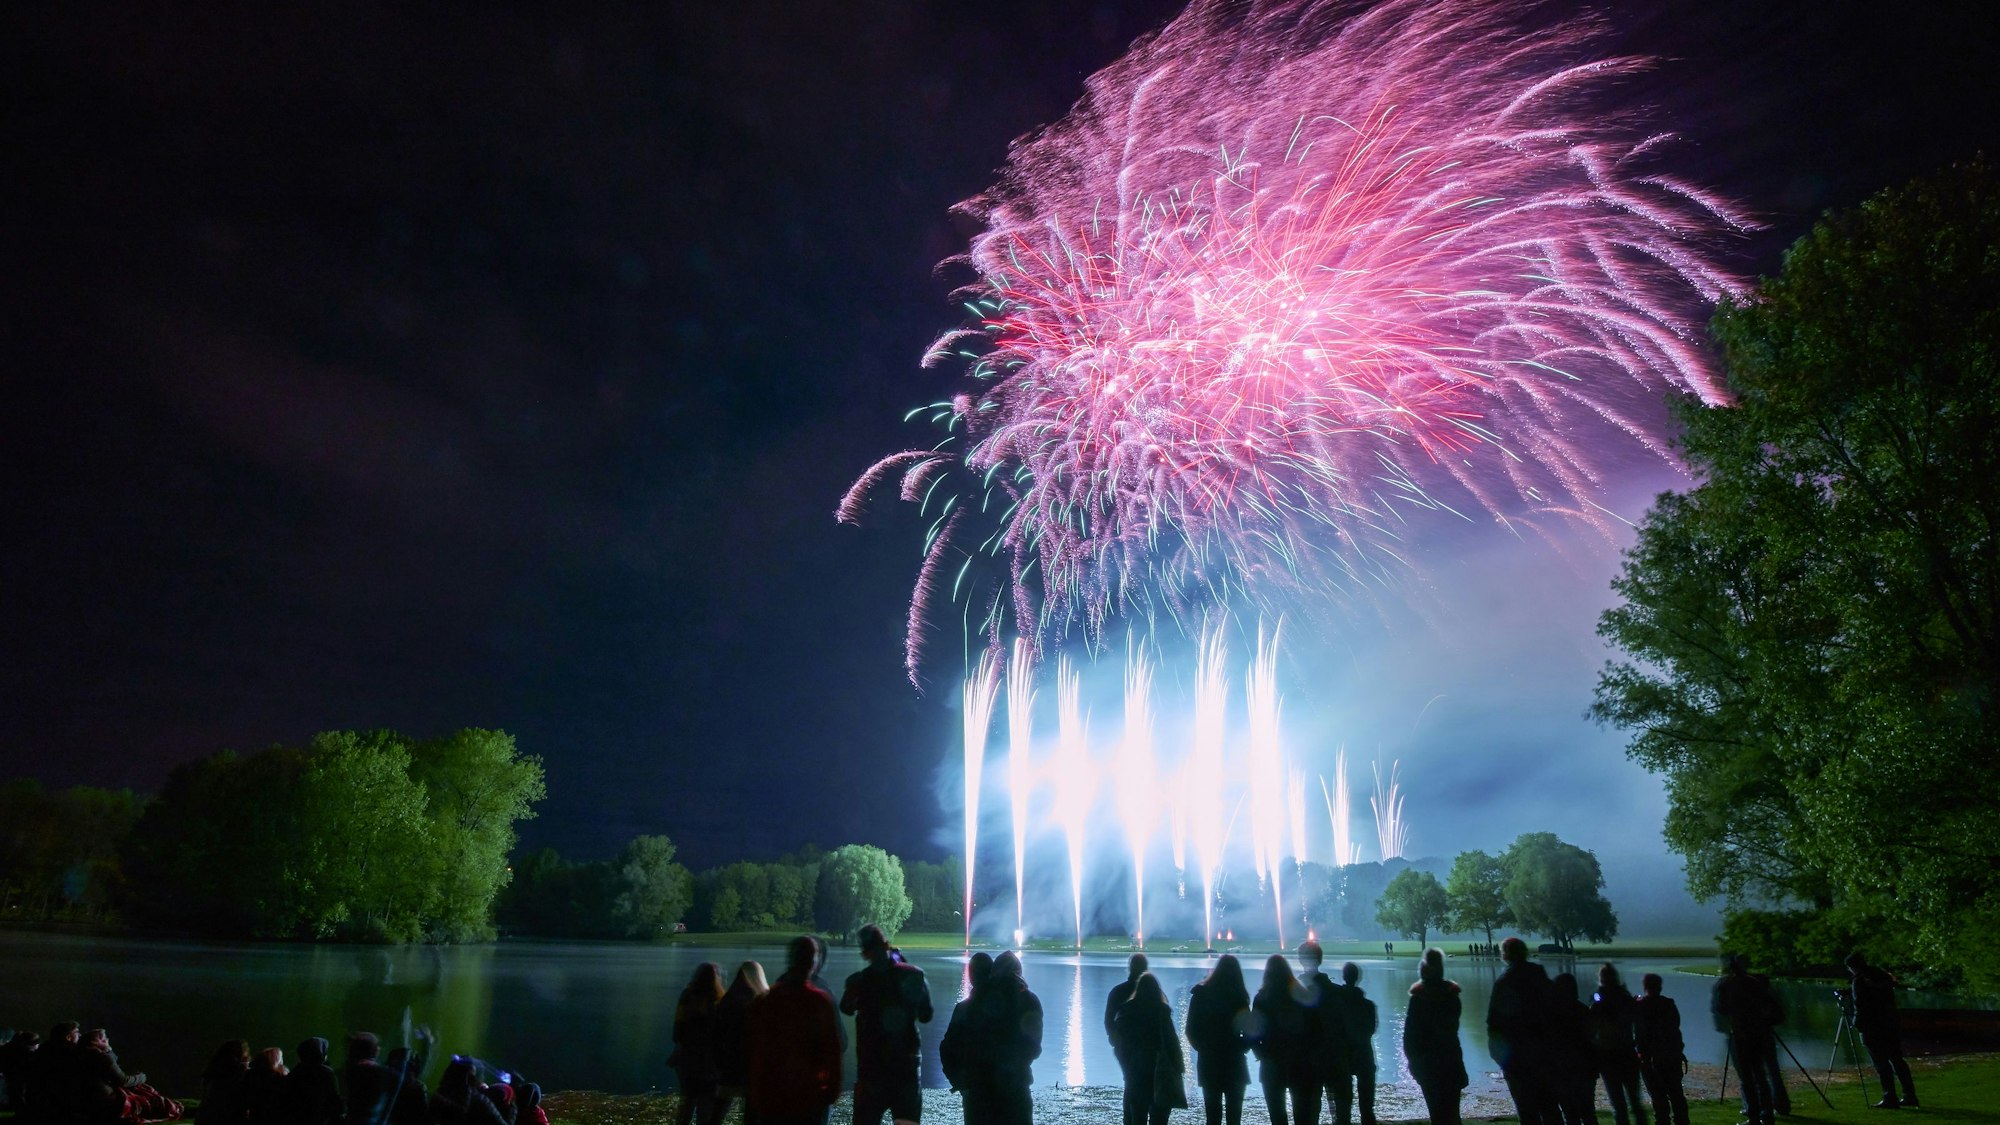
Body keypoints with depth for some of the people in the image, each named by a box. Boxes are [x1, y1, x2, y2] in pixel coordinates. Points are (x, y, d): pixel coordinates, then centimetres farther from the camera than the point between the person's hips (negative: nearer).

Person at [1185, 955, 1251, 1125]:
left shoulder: (1201, 994, -2)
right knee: (1234, 1111, 8)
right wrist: (1239, 1048, 5)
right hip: (1234, 1062, -1)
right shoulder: (1238, 996, -8)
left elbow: (1191, 1029, -1)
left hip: (1208, 1062, 1)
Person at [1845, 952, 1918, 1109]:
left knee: (1881, 1064, -4)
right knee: (1897, 1061, 14)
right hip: (1892, 1024, 8)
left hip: (1874, 1028, -8)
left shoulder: (1860, 980, -11)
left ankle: (1890, 1099, -5)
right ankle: (1910, 1096, 18)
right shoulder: (1881, 975, 11)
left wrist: (1857, 1025, -3)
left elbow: (1860, 1006, -13)